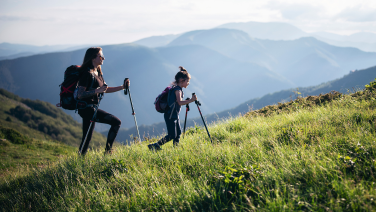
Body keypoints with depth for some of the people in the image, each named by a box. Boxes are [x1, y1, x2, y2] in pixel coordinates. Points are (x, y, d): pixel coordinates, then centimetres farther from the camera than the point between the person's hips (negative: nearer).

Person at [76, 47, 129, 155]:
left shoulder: (97, 72, 15)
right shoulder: (87, 73, -14)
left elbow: (105, 89, 24)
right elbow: (80, 95, -20)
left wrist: (122, 87, 15)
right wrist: (97, 90, -29)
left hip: (91, 108, 10)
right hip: (87, 108, -10)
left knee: (87, 138, 11)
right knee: (116, 122, -14)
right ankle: (108, 150, -7)